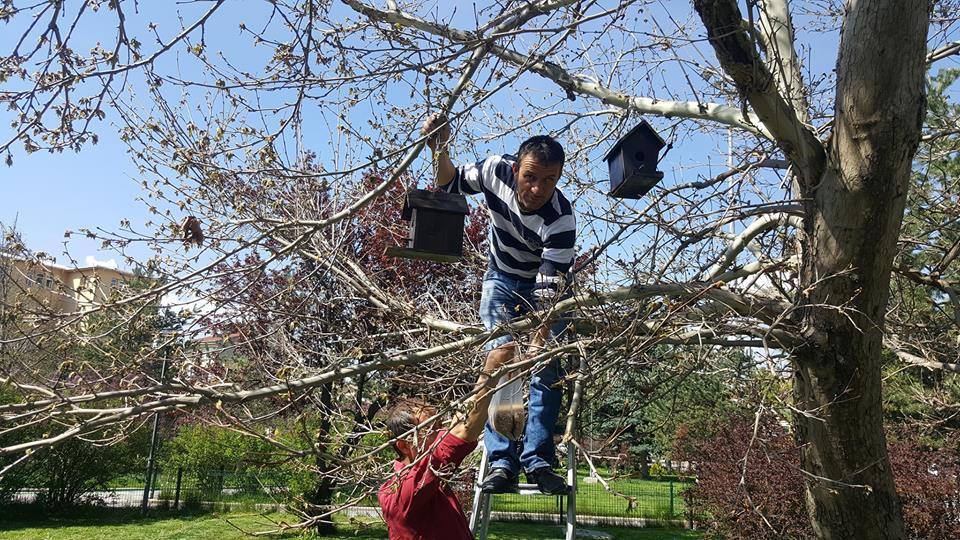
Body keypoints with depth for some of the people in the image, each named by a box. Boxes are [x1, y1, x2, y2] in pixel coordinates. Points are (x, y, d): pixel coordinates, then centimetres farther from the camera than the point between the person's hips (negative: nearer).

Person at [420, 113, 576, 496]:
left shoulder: (561, 219, -34)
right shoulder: (496, 170, -25)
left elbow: (548, 291, -38)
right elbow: (450, 184, -6)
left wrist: (537, 344, -49)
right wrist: (440, 149, -25)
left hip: (544, 283, -2)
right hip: (501, 280, 2)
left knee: (547, 365, -16)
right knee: (499, 360, -13)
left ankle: (538, 459, -10)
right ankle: (502, 461, -15)